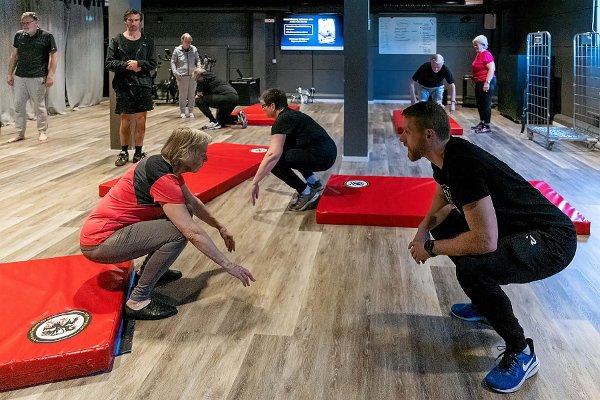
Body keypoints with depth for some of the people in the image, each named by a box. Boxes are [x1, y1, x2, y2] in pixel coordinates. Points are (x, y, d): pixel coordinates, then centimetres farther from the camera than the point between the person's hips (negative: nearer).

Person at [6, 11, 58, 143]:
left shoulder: (47, 36, -5)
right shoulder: (18, 35, 8)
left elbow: (53, 56, -5)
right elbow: (14, 56, 15)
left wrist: (50, 75, -13)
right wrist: (10, 74, 13)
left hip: (38, 78, -4)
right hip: (19, 77, 5)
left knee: (39, 106, 2)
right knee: (19, 106, 7)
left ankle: (42, 132, 16)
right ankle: (20, 133, 16)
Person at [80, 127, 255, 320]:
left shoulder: (165, 165, 3)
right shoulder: (163, 178, -25)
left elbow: (194, 203, 20)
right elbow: (194, 233, -28)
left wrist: (220, 228, 26)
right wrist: (228, 264, -23)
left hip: (109, 227, 9)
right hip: (99, 243, -9)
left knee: (182, 212, 6)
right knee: (179, 232, -23)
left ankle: (149, 268, 20)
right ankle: (138, 301, -13)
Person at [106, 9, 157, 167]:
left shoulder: (148, 41, 8)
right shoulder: (117, 40, 4)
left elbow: (152, 63, 4)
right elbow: (109, 63, -1)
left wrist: (139, 64, -14)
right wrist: (127, 65, -15)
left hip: (143, 86, 1)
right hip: (124, 86, -1)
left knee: (141, 121, 2)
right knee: (125, 121, 4)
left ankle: (138, 153, 13)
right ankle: (124, 152, 18)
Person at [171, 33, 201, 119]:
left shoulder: (194, 49, 6)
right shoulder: (177, 50, 1)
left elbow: (198, 60, 14)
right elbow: (173, 62, 4)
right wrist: (175, 72, -8)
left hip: (193, 76, 2)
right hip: (182, 76, -2)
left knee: (192, 95, 7)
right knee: (182, 95, 1)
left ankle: (191, 112, 16)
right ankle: (182, 112, 11)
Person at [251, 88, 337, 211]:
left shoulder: (282, 121, -10)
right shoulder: (290, 114, 19)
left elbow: (273, 155, -23)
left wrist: (255, 183, -19)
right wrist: (265, 168, 44)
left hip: (321, 157, -10)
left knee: (274, 161, -11)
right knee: (284, 147, 28)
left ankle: (306, 193, -2)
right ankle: (314, 183, 23)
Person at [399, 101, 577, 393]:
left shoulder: (464, 165, -29)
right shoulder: (444, 156, 1)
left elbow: (485, 242, -34)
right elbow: (443, 196, 23)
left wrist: (430, 248, -19)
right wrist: (425, 228, 4)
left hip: (552, 239, -10)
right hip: (516, 227, 10)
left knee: (473, 268, -32)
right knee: (443, 228, 12)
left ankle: (521, 353, -8)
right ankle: (485, 306, 26)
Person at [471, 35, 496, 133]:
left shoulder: (486, 54, -14)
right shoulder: (478, 54, 13)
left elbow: (491, 69, -21)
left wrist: (487, 82, -25)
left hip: (486, 83, -10)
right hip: (479, 82, 10)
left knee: (486, 104, -6)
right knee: (479, 104, 16)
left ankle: (487, 126, -3)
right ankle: (482, 123, 27)